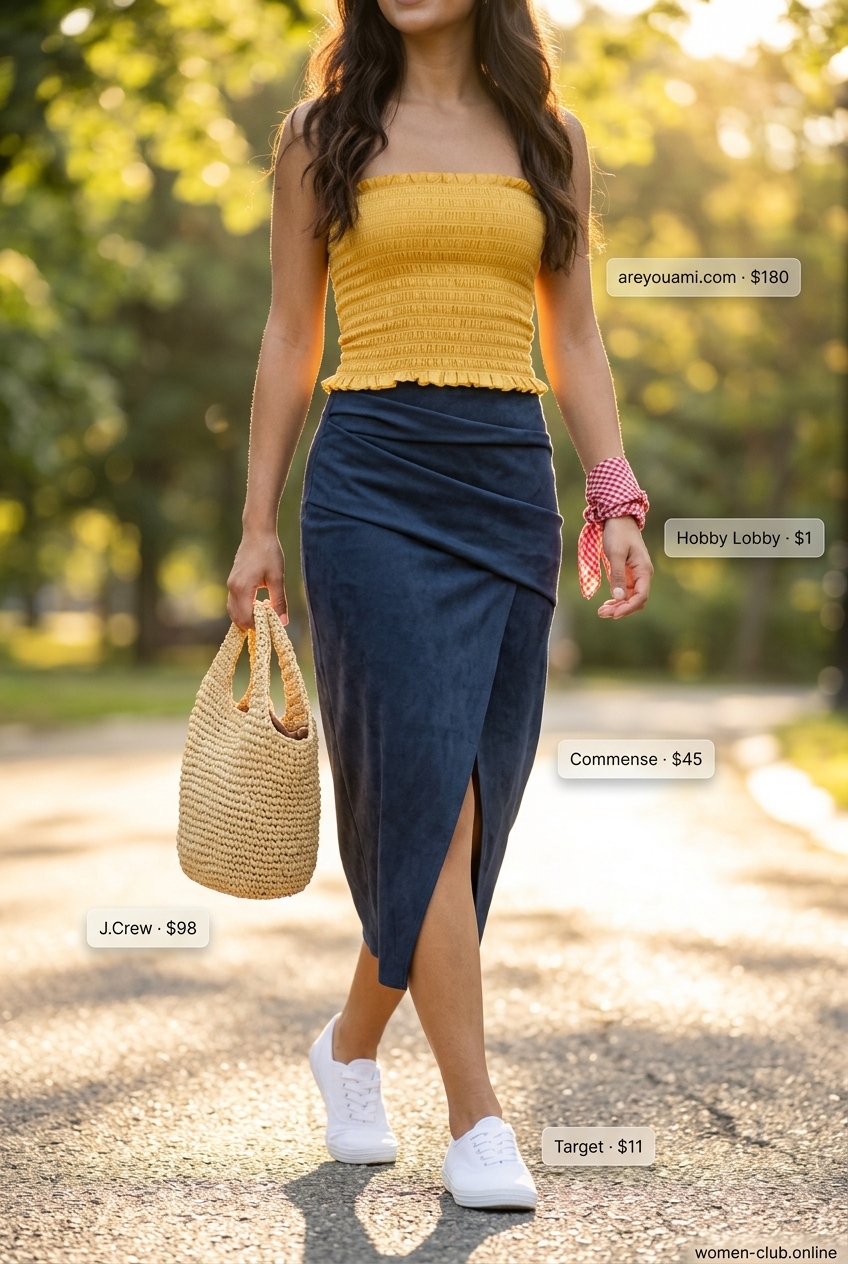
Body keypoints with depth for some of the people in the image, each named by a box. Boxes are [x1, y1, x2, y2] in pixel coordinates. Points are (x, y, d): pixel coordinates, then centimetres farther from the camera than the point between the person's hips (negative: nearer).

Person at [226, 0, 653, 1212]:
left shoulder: (549, 138, 13)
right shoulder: (323, 133, 8)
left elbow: (574, 338, 14)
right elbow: (291, 340, 8)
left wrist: (616, 498, 3)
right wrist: (259, 523, 5)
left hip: (509, 487, 3)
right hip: (372, 484, -3)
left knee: (475, 794, 5)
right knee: (430, 788, -10)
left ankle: (353, 1043, 27)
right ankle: (477, 1119, -3)